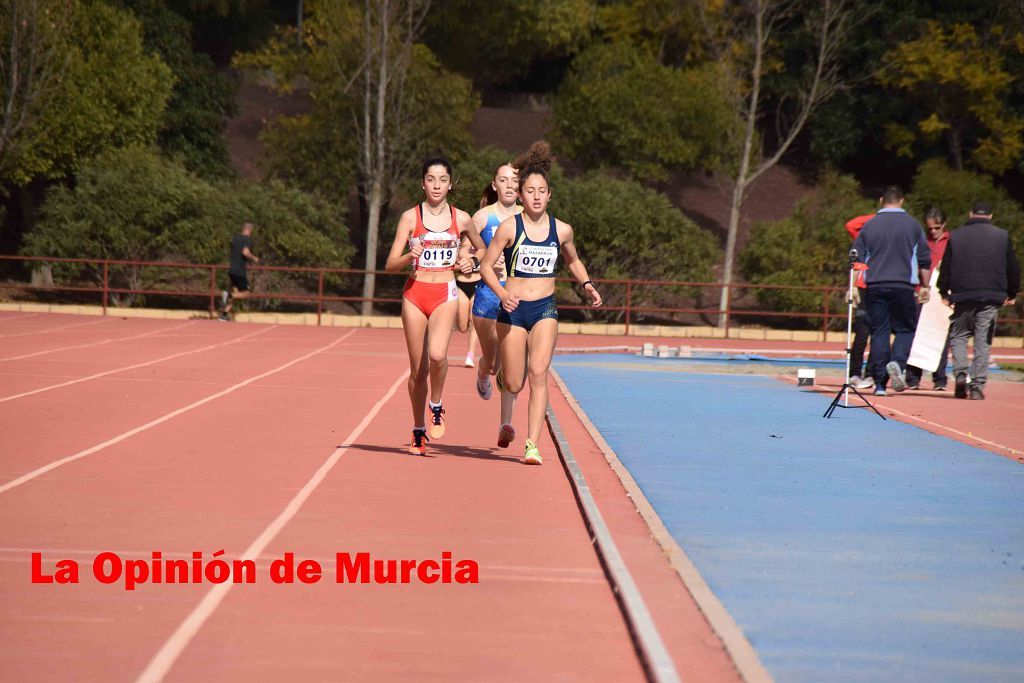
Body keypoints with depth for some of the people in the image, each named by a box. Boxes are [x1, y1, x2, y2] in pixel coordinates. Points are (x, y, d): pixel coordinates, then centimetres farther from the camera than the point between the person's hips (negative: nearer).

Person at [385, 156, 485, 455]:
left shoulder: (461, 219, 5)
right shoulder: (410, 217, 1)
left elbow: (483, 251, 22)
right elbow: (390, 265, -2)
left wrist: (472, 262, 1)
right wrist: (410, 256, -22)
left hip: (445, 295, 0)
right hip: (415, 293, 0)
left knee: (437, 355, -26)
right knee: (417, 368, 5)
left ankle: (436, 406, 1)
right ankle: (418, 431, 21)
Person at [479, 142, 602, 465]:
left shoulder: (562, 230, 4)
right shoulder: (509, 227, -5)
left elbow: (573, 261, 23)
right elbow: (486, 266, -3)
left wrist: (587, 284, 5)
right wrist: (502, 294, -19)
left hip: (545, 309, 1)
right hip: (513, 309, -1)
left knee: (538, 374, -16)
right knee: (513, 384, 2)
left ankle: (532, 445, -15)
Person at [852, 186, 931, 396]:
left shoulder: (869, 225, 7)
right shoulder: (912, 225, 5)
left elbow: (857, 260, 6)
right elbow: (925, 260, 7)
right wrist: (925, 287, 16)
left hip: (875, 286, 2)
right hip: (903, 286, -1)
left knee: (879, 332, 4)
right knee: (906, 329, 8)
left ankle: (880, 384, 1)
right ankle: (897, 362, -21)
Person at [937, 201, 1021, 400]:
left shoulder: (956, 236, 5)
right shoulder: (1002, 236, 5)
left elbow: (946, 268, 7)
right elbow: (1013, 268, 9)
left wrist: (944, 293, 18)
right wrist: (1012, 294, 20)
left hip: (963, 296, 0)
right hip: (992, 297, 0)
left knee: (958, 336, 13)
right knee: (983, 342, 3)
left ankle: (960, 373, -9)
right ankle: (977, 386, -1)